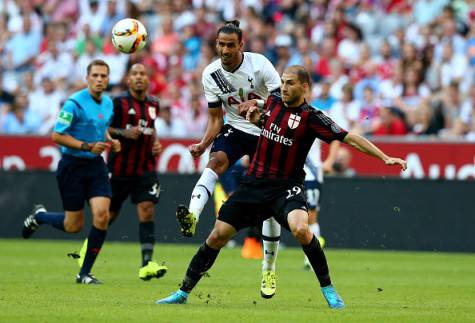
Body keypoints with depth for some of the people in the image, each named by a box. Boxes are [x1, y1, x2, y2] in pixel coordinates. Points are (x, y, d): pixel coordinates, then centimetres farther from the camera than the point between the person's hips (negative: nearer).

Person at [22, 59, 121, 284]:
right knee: (74, 226, 1)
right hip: (72, 165, -5)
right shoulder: (75, 103, -15)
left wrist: (110, 141, 3)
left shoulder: (108, 103, 6)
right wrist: (87, 146, -21)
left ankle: (85, 273, 0)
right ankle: (39, 216, 35)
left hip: (96, 165, 5)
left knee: (102, 215, -12)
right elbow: (57, 136, -15)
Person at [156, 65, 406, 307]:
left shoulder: (311, 117, -11)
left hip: (286, 187, -5)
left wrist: (385, 157, -19)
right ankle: (183, 292, 13)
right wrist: (255, 117, 5)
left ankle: (328, 289, -16)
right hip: (254, 183, 5)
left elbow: (349, 138, -12)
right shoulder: (273, 100, 5)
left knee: (300, 229, -33)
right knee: (217, 236, 0)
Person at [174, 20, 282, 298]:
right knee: (216, 160, -32)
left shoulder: (259, 65, -18)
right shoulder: (211, 74, -7)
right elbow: (216, 118, 1)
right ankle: (192, 216, -55)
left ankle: (269, 270, 11)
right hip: (235, 129, 2)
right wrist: (203, 144, -15)